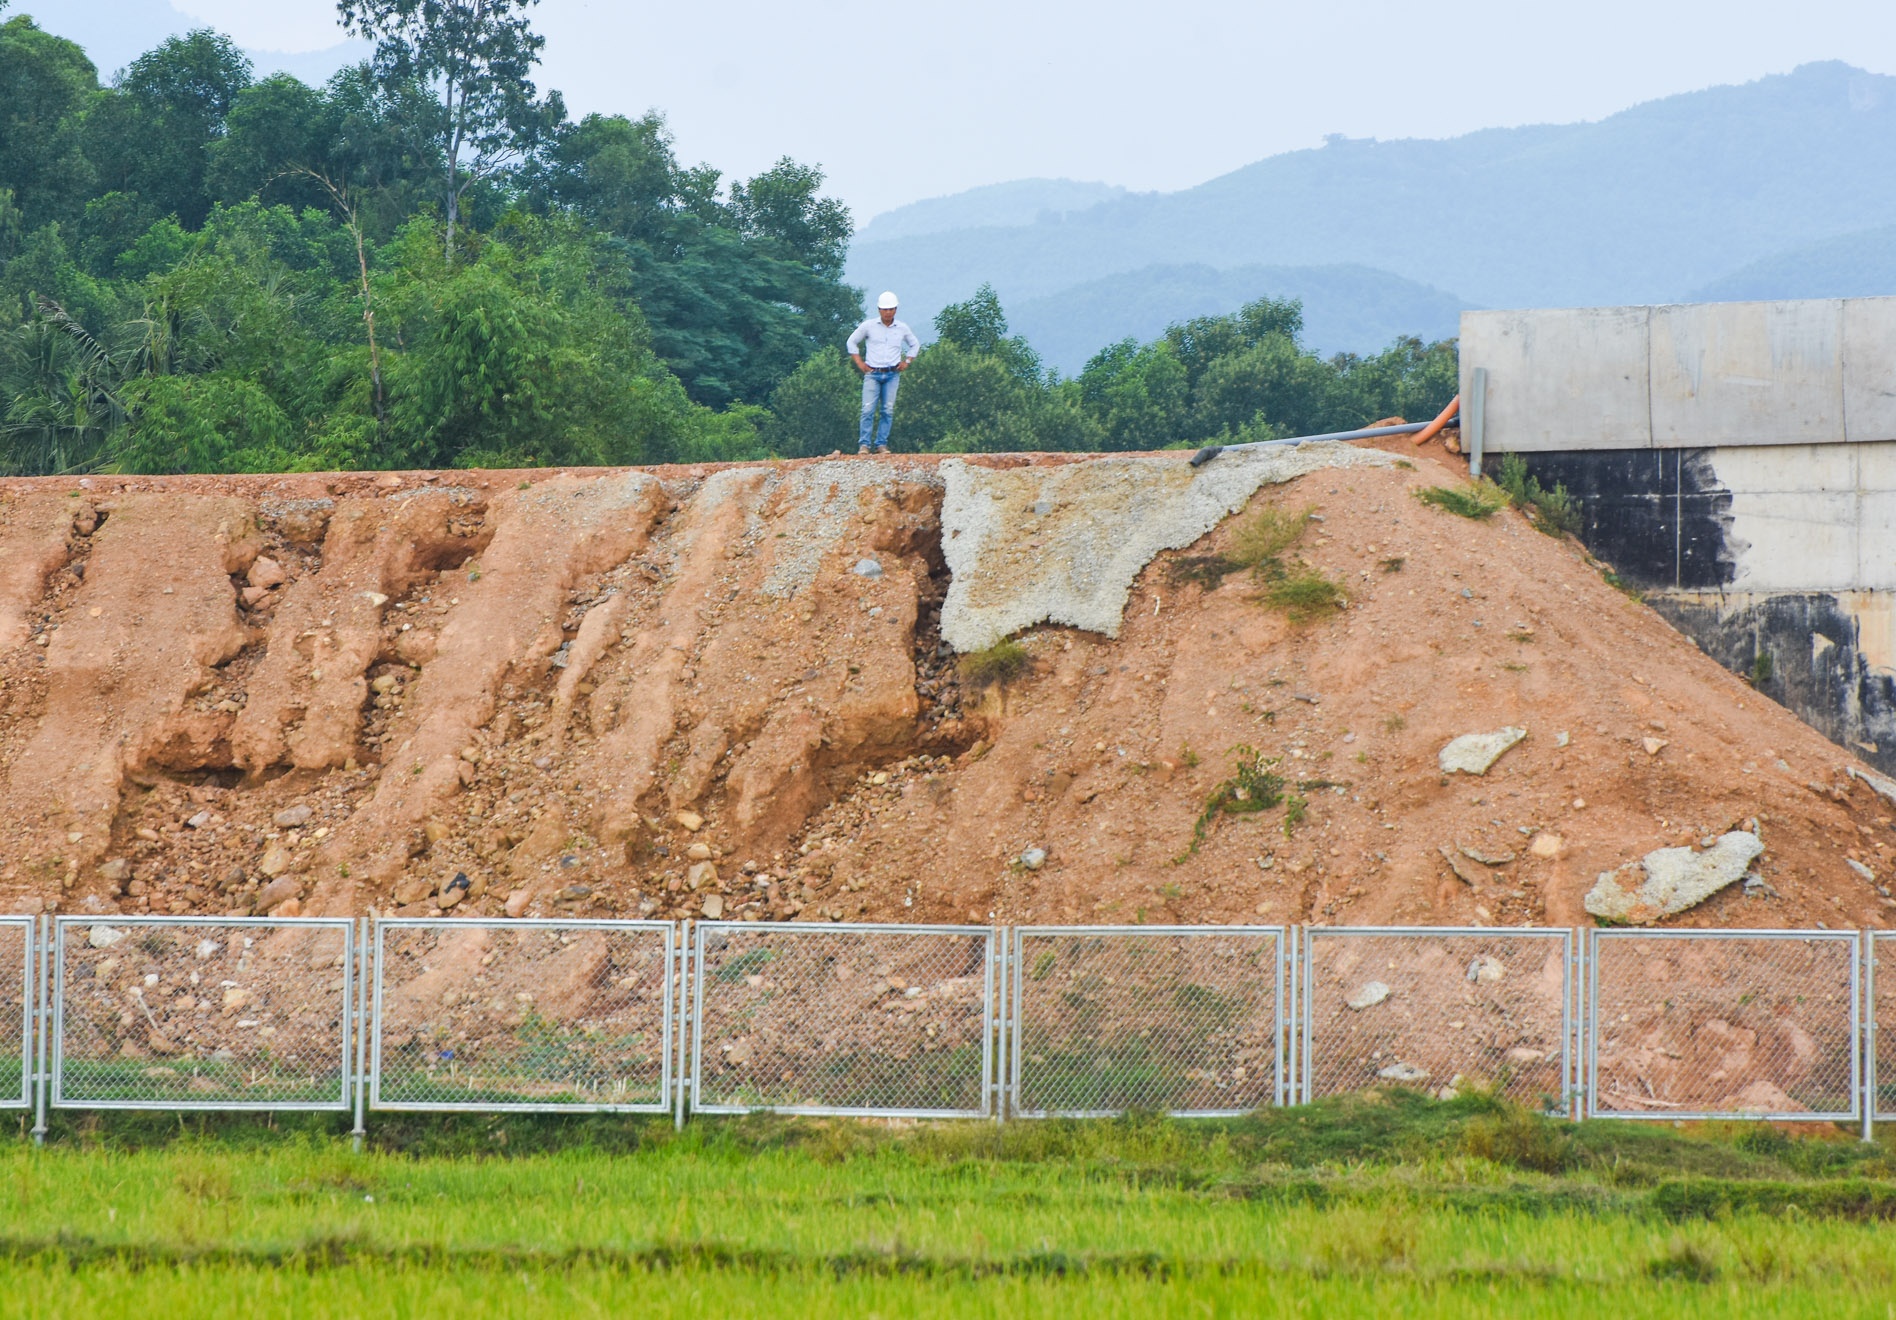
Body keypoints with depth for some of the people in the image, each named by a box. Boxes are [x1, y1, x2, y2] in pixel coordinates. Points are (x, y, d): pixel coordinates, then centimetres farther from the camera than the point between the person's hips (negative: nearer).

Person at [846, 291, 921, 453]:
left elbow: (915, 344, 25)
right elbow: (851, 342, 11)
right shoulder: (869, 326, 2)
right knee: (868, 409, -11)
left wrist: (907, 362, 11)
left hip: (893, 375, 2)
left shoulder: (902, 329, 8)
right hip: (873, 374, -2)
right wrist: (860, 363, 4)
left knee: (888, 411, -3)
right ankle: (864, 444, -7)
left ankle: (881, 444, 3)